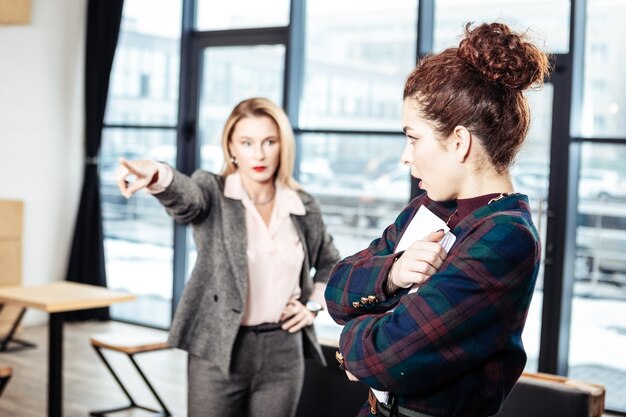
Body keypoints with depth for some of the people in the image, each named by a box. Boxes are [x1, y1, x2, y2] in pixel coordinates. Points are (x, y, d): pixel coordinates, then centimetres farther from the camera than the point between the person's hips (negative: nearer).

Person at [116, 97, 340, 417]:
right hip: (219, 349, -3)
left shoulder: (304, 207, 5)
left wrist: (314, 305, 6)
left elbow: (330, 262, 23)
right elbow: (184, 195, -30)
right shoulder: (213, 193, -5)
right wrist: (157, 175, -52)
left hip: (282, 351, 3)